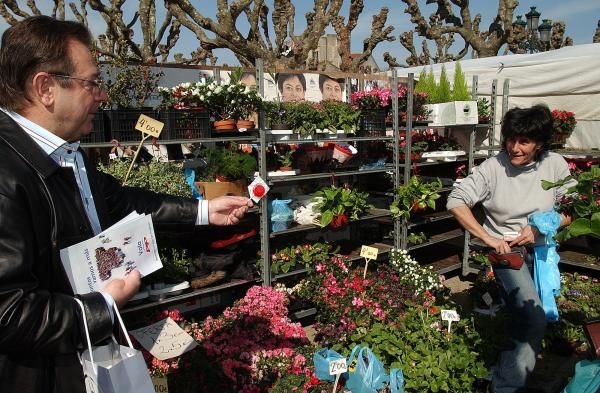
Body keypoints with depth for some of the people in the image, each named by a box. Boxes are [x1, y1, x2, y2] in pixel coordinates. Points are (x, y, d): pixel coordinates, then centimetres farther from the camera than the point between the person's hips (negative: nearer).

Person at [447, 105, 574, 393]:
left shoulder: (555, 165, -5)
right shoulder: (494, 167, -14)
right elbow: (455, 201, -16)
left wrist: (539, 229, -15)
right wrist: (488, 238, -21)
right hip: (506, 248, -4)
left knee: (540, 316, 11)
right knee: (534, 320, -20)